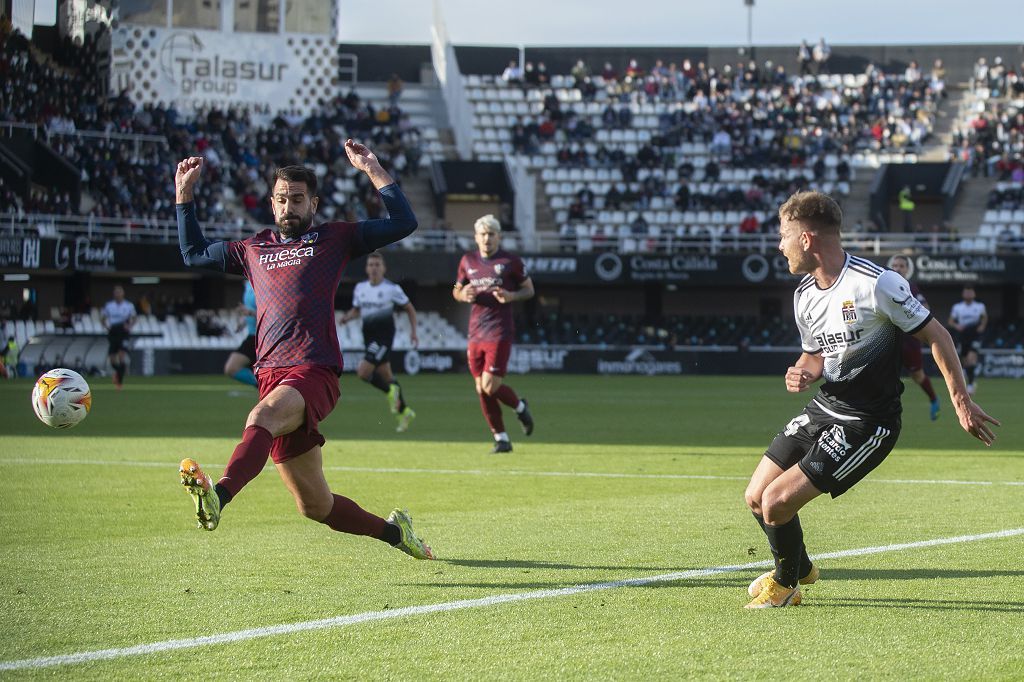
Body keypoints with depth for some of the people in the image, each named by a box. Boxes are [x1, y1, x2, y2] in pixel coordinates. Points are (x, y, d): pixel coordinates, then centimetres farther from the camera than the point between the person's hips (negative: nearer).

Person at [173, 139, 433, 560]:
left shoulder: (334, 239, 13)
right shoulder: (253, 249, 25)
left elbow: (403, 223, 7)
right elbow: (193, 254, 37)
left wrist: (372, 170, 4)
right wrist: (184, 193, 30)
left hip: (314, 372, -5)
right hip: (272, 377, 5)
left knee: (262, 418, -39)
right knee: (315, 506, 5)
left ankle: (219, 496, -62)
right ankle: (393, 531, 25)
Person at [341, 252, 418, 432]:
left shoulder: (392, 289, -8)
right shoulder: (360, 288, 6)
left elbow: (410, 309, 2)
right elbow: (356, 310, 19)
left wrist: (413, 331, -4)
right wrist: (346, 317, -2)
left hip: (384, 336, -6)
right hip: (368, 335, 6)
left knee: (363, 371, -20)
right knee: (385, 375, 13)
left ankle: (390, 391, 5)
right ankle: (405, 412, 28)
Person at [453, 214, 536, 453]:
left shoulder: (511, 261, -2)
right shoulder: (468, 261, 10)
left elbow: (529, 290, 5)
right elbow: (456, 290, 20)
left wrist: (511, 296, -16)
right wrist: (463, 295, -4)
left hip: (499, 332, -5)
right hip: (475, 333, 5)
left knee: (490, 386, -14)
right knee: (481, 389, 3)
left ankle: (520, 407, 17)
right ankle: (501, 439, 13)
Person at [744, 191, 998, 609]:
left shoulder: (877, 284, -20)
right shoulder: (805, 293, 5)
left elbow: (936, 336, -12)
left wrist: (961, 402, -12)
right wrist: (802, 374, -5)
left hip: (865, 425, -8)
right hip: (823, 409, 8)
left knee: (777, 503, -14)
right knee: (756, 496, 8)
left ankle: (786, 584, 15)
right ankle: (800, 568, 36)